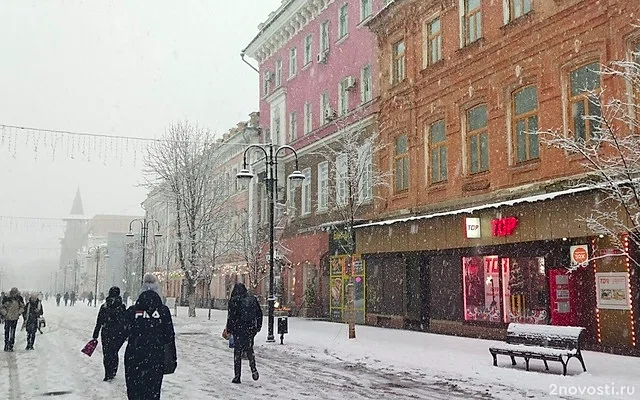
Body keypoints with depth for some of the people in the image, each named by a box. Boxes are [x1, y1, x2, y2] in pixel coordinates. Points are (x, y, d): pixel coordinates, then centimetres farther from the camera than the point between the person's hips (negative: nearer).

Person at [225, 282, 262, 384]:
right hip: (251, 329, 4)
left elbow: (231, 316, -10)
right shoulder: (253, 299, 5)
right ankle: (253, 369, -1)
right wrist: (258, 326, 19)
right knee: (249, 349, 19)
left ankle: (237, 376, 5)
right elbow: (259, 313, 10)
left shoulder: (234, 301, -8)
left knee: (237, 352, 5)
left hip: (238, 330, -3)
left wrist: (229, 330, -2)